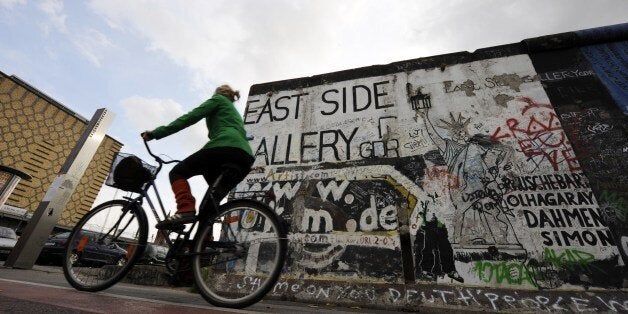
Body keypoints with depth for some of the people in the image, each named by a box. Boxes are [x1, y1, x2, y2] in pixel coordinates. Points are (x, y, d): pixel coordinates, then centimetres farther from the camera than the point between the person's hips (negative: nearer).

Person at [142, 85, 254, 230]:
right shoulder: (235, 112, 40)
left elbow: (190, 117, 5)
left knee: (177, 172, 8)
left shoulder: (218, 99, 19)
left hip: (225, 147, -7)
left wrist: (156, 133, 3)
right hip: (245, 159, 8)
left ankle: (186, 210, -15)